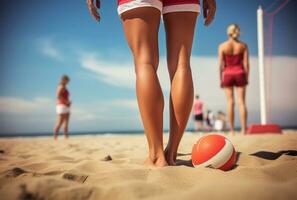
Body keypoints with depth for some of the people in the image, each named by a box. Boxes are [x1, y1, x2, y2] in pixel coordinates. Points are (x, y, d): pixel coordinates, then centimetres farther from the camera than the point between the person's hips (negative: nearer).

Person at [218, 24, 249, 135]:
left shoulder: (222, 46, -2)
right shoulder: (243, 45, 1)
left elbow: (221, 64, -4)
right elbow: (246, 63, -1)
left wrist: (221, 79, 3)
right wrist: (247, 78, 6)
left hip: (227, 75, 0)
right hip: (240, 74, 1)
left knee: (230, 102, 3)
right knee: (242, 102, 1)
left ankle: (232, 130, 3)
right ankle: (243, 129, -2)